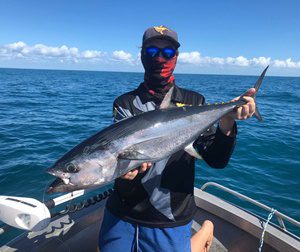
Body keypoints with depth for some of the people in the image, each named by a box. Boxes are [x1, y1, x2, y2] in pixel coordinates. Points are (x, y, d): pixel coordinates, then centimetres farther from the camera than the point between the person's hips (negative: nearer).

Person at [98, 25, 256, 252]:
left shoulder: (194, 103, -3)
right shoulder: (125, 104, -4)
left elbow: (216, 161, -7)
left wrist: (227, 120, -24)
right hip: (121, 215, 2)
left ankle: (205, 231, 36)